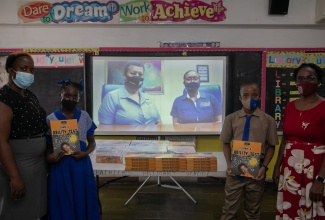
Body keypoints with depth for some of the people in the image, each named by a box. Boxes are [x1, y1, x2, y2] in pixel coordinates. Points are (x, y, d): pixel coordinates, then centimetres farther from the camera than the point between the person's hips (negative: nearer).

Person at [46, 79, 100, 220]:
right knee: (62, 204, 7)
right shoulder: (50, 119, -2)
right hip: (60, 167, -1)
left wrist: (85, 153, -10)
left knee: (83, 201, 9)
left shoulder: (84, 117, 2)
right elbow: (47, 146, 4)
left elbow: (92, 142, 9)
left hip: (82, 165, 1)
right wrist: (49, 157, -17)